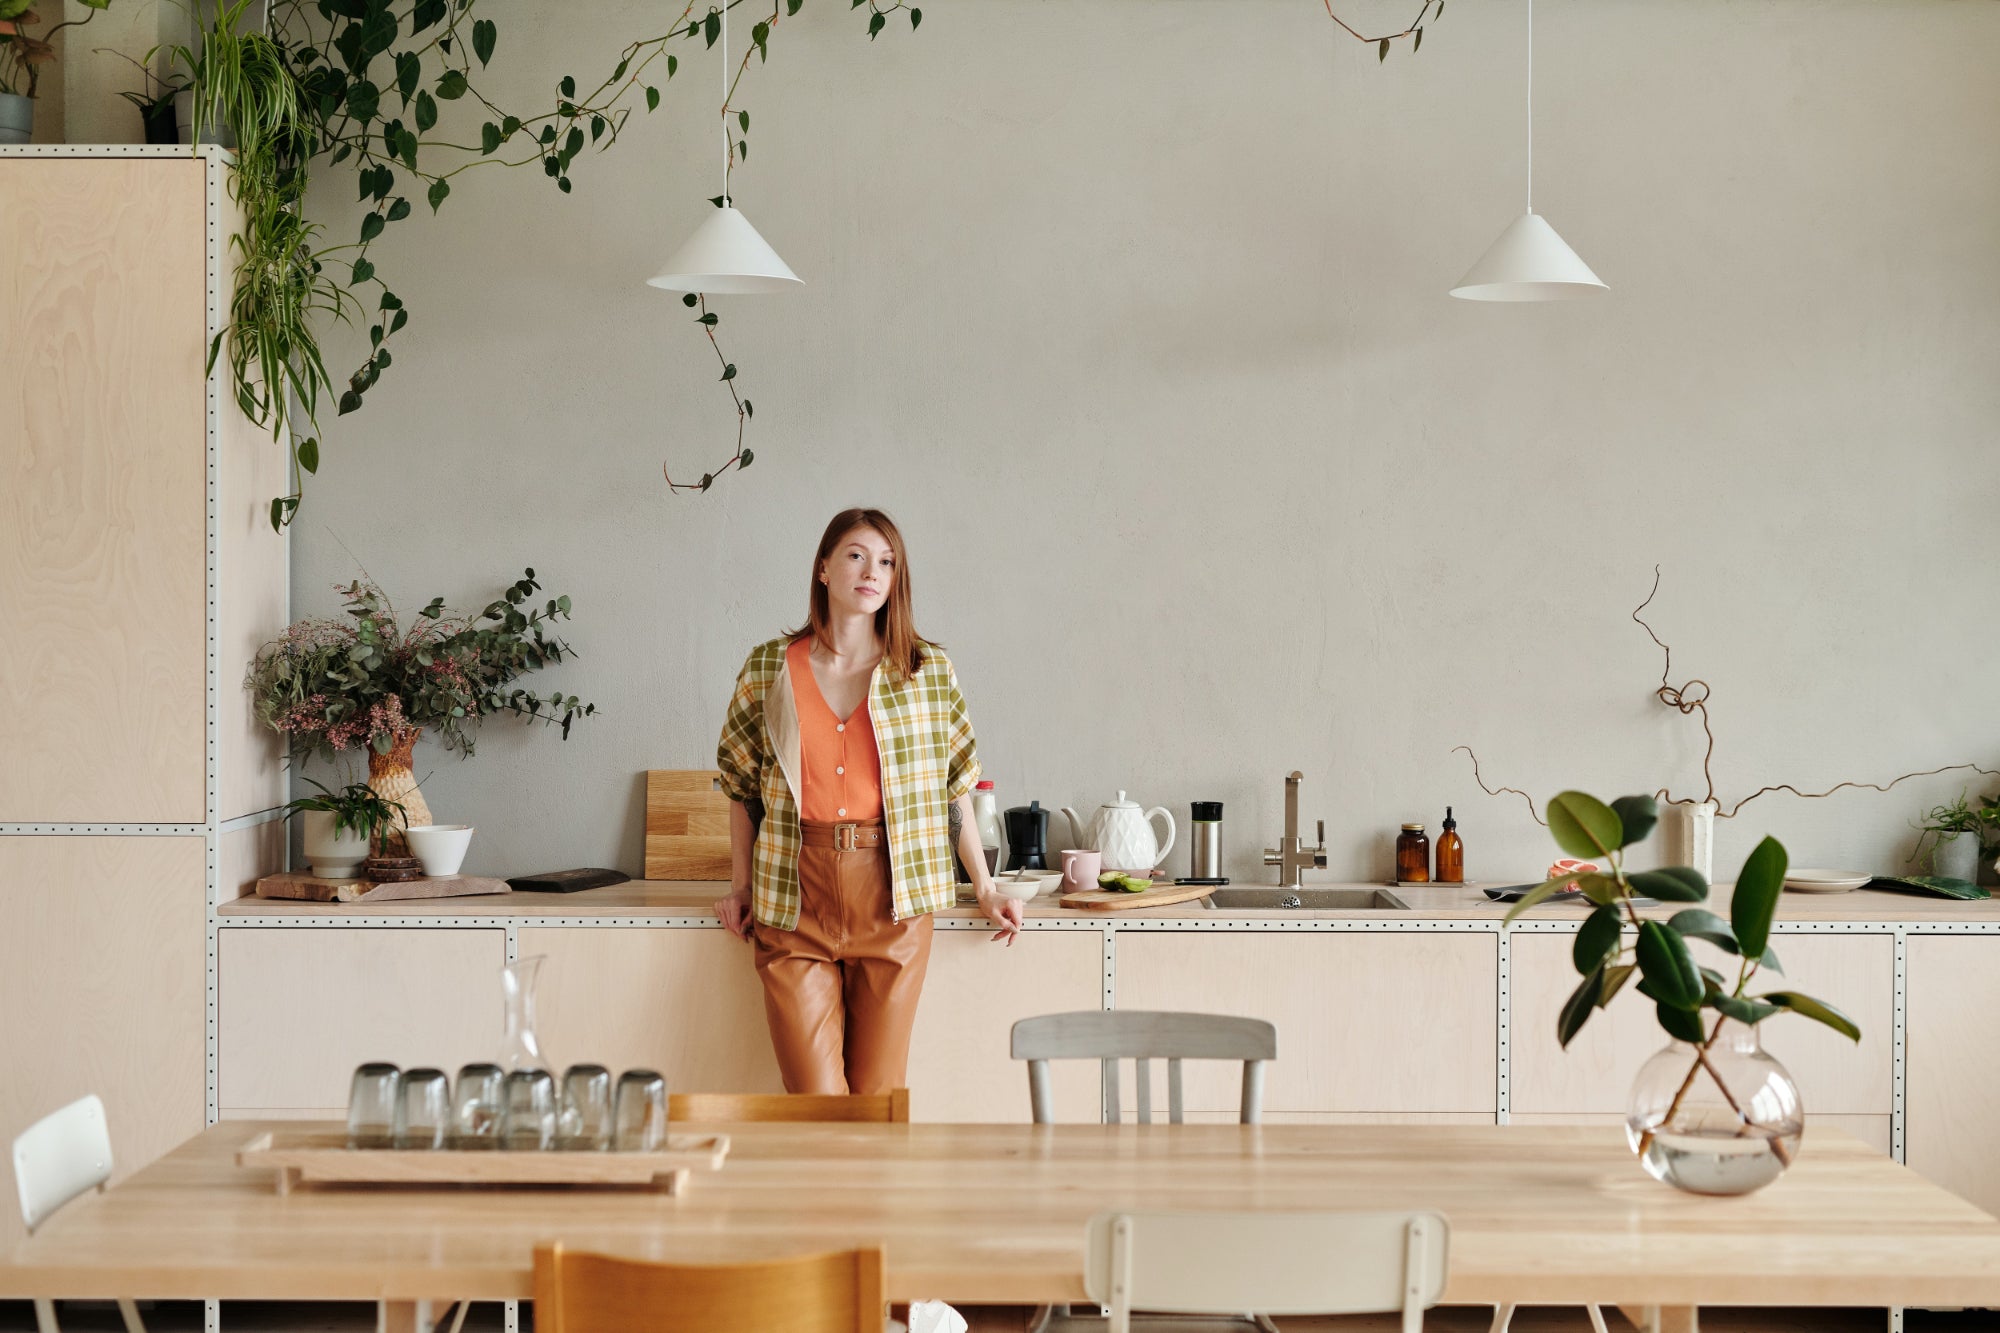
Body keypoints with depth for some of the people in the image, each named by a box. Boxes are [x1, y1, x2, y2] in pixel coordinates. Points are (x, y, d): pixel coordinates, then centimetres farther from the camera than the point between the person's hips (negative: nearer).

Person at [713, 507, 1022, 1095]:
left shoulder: (930, 671, 5)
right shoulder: (768, 668, 5)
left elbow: (955, 783, 11)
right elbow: (742, 782, 14)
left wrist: (985, 891, 10)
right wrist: (740, 887, 12)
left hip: (893, 897, 0)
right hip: (794, 901, 0)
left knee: (881, 1095, 2)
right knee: (814, 1097, -4)